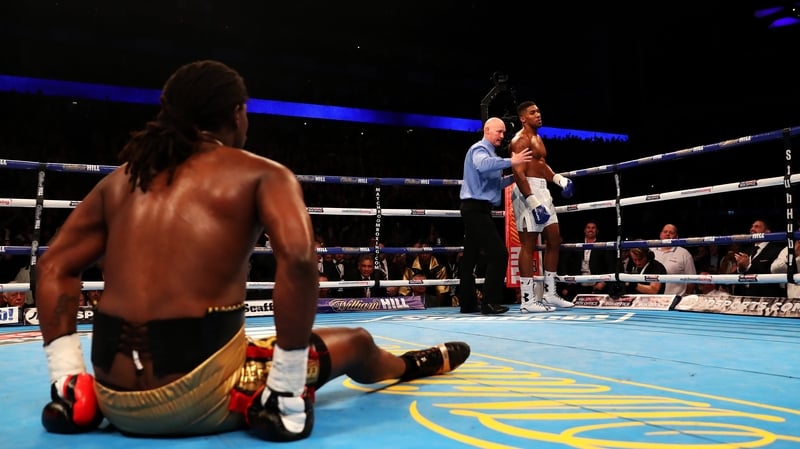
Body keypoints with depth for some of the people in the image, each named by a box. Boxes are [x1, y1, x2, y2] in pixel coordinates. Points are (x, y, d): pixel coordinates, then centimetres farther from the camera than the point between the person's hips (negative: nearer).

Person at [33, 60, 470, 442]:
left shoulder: (122, 177, 13)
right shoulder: (262, 174, -3)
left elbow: (53, 267, 11)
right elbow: (299, 258, -20)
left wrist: (66, 377, 11)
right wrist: (286, 392, -14)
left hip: (116, 400, 5)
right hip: (199, 399, -5)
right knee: (354, 343, 23)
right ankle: (418, 363, 48)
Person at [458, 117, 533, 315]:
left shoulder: (488, 151, 24)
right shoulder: (480, 149, -8)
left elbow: (495, 183, 26)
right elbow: (482, 165, -33)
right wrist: (510, 162, -35)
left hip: (475, 209, 11)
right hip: (476, 208, -11)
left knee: (471, 256, 10)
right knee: (498, 254, -13)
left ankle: (467, 303, 15)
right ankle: (490, 302, -11)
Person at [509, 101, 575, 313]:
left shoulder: (537, 138, 21)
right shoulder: (521, 140, -11)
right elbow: (519, 173, -21)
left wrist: (559, 179, 15)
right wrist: (533, 201, -28)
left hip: (542, 190, 10)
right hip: (527, 191, -10)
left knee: (554, 241, 11)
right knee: (528, 245, -10)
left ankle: (550, 293, 18)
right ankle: (527, 300, -7)